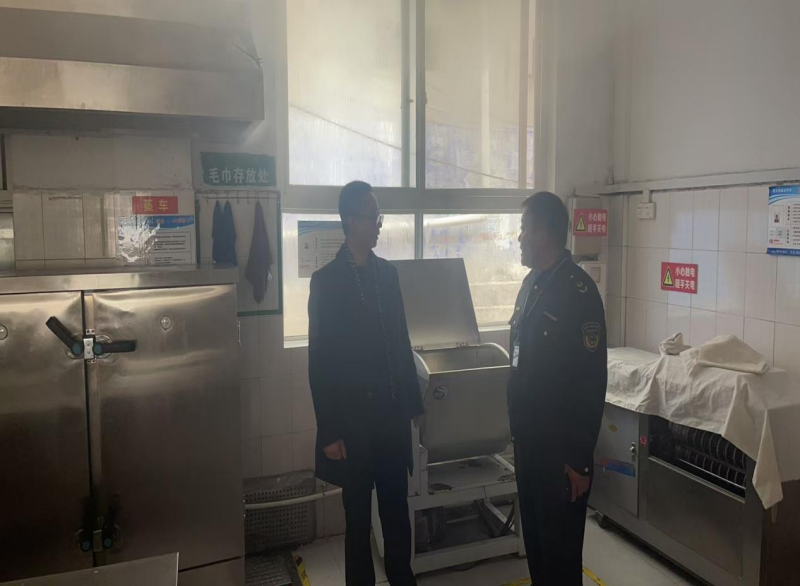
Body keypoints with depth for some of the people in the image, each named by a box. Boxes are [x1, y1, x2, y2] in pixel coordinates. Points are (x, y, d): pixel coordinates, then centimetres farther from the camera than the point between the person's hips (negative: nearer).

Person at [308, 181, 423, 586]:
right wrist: (329, 431, -11)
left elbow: (401, 341, 10)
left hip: (392, 414, 4)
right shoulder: (325, 280, -9)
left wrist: (413, 403, 10)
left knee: (397, 508, 15)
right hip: (353, 420, -4)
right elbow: (319, 362, -10)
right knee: (358, 515, 11)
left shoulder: (388, 272, 6)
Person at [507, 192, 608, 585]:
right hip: (528, 439, 8)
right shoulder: (531, 283, 8)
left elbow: (591, 381, -20)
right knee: (533, 536, 20)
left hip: (560, 446, -8)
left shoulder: (578, 291, -18)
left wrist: (580, 459, -18)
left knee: (560, 545, 7)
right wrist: (519, 428, 16)